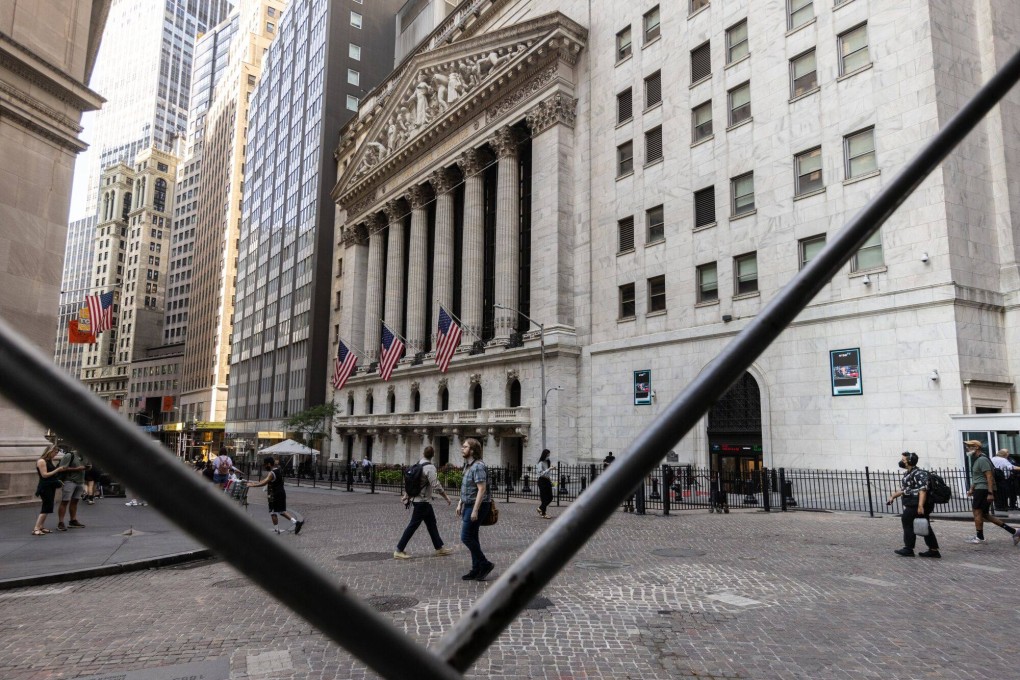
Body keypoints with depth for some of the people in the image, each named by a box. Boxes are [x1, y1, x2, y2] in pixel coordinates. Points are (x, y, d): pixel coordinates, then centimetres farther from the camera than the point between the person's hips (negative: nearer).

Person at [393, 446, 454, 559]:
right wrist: (446, 497, -15)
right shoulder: (430, 467, -19)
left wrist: (406, 495, 22)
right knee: (413, 525, -3)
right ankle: (399, 551, 2)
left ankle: (439, 548, 21)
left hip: (421, 500, 9)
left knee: (431, 524, 14)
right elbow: (436, 486, -23)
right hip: (422, 501, -9)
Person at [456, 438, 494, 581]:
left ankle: (485, 564, 5)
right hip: (468, 505, 10)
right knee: (472, 538, 12)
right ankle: (476, 570, 19)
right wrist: (460, 503, 18)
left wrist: (475, 510, -25)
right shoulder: (468, 466, 12)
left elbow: (482, 489, -23)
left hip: (477, 505, -10)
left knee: (466, 537, -7)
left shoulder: (478, 466, -18)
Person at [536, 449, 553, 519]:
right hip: (542, 481, -8)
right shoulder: (541, 463, -12)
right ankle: (543, 513, 9)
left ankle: (540, 508, 25)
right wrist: (549, 469, -25)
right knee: (544, 498, -3)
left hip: (547, 481, 8)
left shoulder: (548, 462, 11)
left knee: (550, 497, 7)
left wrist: (550, 480, 13)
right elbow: (541, 473, -19)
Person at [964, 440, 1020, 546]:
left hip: (983, 490, -10)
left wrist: (990, 493, -24)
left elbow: (989, 476, -20)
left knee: (977, 513, -3)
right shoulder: (976, 460, 18)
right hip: (979, 489, 10)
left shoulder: (982, 460, -14)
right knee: (984, 515, 12)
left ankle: (979, 537, 6)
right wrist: (971, 489, 23)